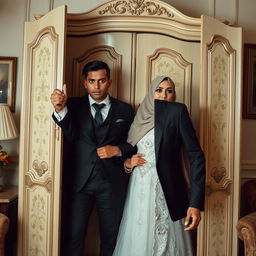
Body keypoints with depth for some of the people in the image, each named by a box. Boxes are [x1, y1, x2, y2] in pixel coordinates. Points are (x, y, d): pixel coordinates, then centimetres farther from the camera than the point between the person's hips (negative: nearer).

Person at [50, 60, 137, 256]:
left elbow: (135, 143, 9)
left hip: (112, 181, 1)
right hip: (80, 180, -1)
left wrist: (118, 150, -11)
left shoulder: (124, 109, 6)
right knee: (74, 236, 1)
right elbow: (71, 137, -13)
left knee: (111, 237, 14)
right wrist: (60, 109, -30)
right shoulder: (74, 105, 3)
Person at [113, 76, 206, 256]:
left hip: (165, 193, -4)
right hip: (139, 193, 4)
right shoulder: (140, 119, 11)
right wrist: (128, 163, -1)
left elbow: (196, 156, -10)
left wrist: (195, 203, -17)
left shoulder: (177, 112, -3)